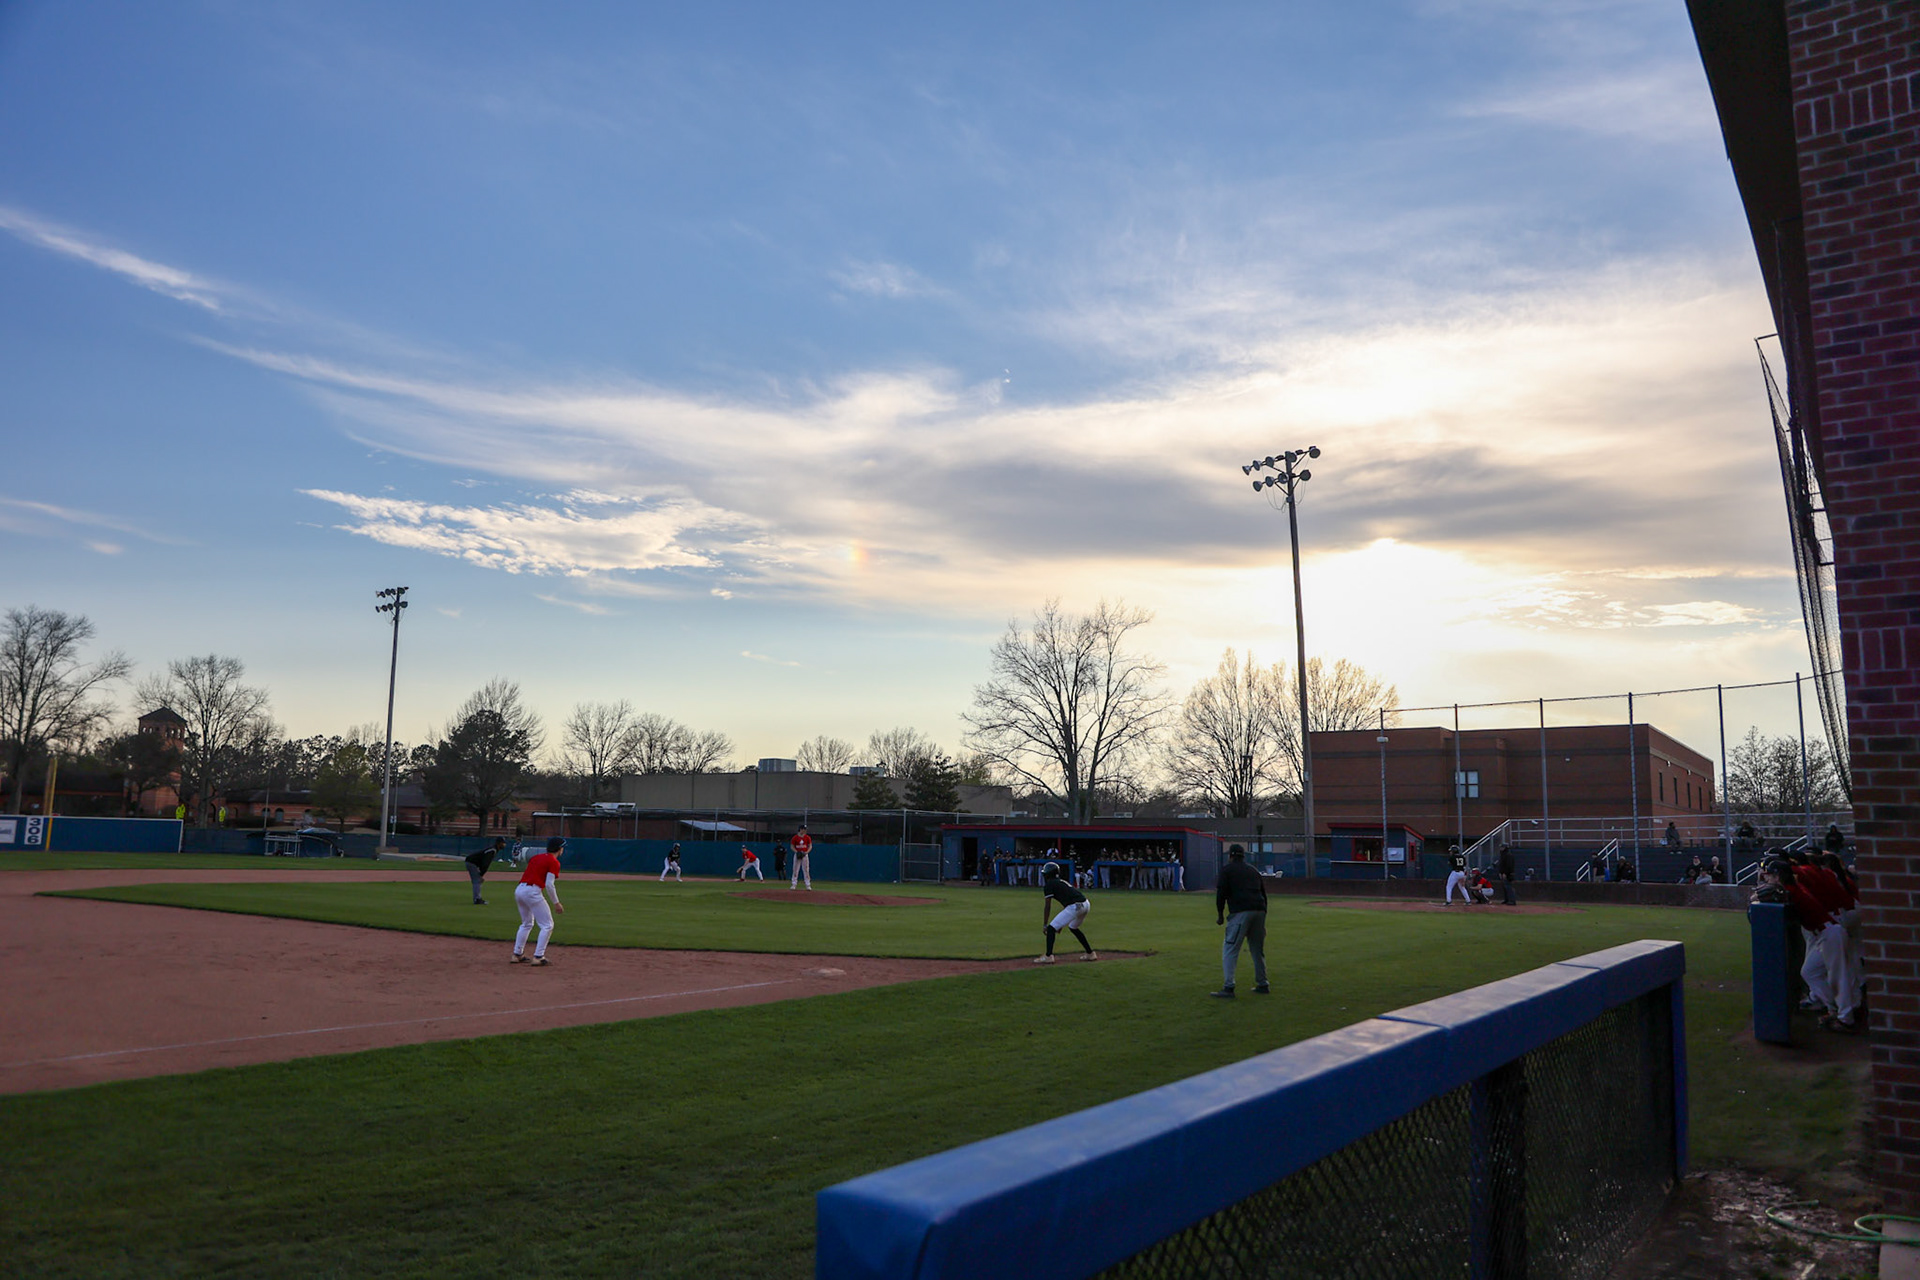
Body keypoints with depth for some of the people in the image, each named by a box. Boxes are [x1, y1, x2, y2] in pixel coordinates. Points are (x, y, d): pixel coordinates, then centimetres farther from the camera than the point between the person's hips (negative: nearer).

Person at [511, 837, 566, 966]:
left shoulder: (536, 857, 19)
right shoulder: (554, 862, -4)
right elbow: (549, 884, -12)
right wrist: (556, 903, -7)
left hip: (519, 889, 8)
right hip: (532, 891, -8)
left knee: (526, 923, 25)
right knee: (547, 925, 1)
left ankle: (517, 954, 27)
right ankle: (538, 957, -5)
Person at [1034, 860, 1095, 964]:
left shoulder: (1049, 884, 5)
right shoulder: (1062, 882, 29)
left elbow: (1047, 907, 0)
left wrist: (1045, 925, 3)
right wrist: (1061, 923, 37)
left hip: (1074, 907, -9)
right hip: (1086, 905, 9)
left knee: (1051, 928, -1)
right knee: (1073, 928, 32)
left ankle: (1048, 956, -11)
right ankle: (1090, 953, 35)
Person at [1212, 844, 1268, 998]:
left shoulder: (1227, 870, 8)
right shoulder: (1253, 870, 25)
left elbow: (1221, 893, -3)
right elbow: (1263, 893, 23)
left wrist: (1220, 914, 5)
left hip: (1240, 912, -6)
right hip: (1259, 911, 6)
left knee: (1230, 950, -6)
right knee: (1258, 950, 18)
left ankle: (1228, 988, -13)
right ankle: (1262, 985, 24)